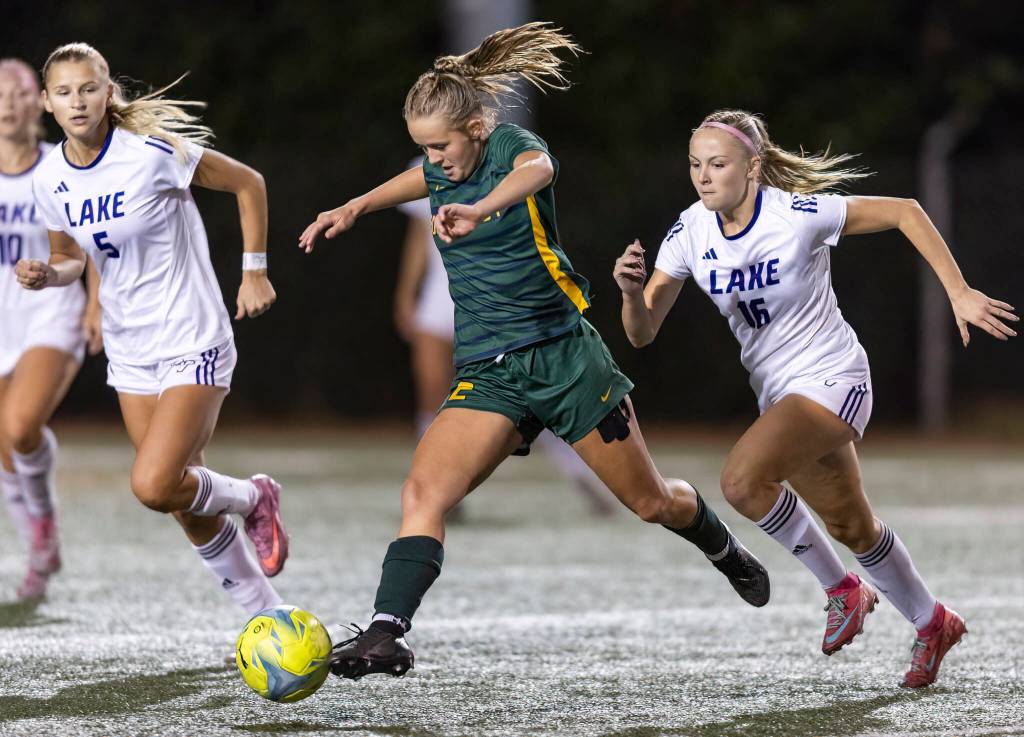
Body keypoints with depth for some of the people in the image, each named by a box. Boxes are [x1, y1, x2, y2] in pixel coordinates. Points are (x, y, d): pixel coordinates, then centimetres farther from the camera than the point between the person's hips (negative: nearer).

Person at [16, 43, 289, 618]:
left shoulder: (153, 153, -19)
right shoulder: (50, 180, -2)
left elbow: (248, 183, -6)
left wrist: (255, 270, -6)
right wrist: (48, 274, -8)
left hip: (193, 343, -6)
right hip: (129, 350, 6)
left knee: (154, 487, -20)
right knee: (186, 503, 8)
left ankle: (251, 497, 10)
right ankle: (267, 616, 25)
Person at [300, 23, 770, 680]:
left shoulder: (511, 146, -13)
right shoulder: (443, 171, 5)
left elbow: (537, 169, -38)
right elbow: (410, 182, 29)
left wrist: (479, 209, -60)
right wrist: (353, 209, 7)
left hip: (563, 353, -4)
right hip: (488, 374, 4)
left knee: (652, 502, 10)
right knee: (425, 490, -21)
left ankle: (727, 551, 42)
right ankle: (386, 635, -29)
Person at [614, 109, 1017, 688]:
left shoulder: (798, 214, -22)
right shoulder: (691, 232, -7)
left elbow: (904, 212, -12)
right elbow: (642, 332, -6)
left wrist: (960, 293, -15)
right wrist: (632, 290, -29)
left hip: (832, 380, -7)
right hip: (778, 393, 7)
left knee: (742, 479, -27)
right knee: (850, 526, 16)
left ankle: (842, 589, -6)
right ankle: (933, 624, 38)